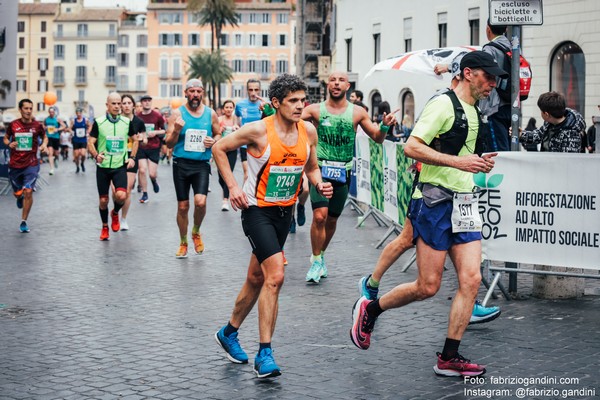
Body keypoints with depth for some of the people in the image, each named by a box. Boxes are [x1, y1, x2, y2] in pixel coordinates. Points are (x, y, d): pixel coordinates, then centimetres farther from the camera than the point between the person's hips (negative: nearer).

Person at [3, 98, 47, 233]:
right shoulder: (13, 125, -3)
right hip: (15, 165, 1)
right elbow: (5, 138, 12)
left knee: (28, 192, -12)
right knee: (17, 193, 12)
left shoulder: (37, 125, -4)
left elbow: (45, 137, 14)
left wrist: (44, 144, -8)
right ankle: (20, 198, 53)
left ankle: (24, 221, 2)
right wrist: (9, 144, -11)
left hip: (31, 164, -1)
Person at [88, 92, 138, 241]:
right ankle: (105, 227, 29)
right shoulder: (99, 122, -5)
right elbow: (90, 142, -4)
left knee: (121, 195, -20)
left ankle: (115, 213, 13)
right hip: (103, 167, 0)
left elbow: (135, 140, 15)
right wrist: (96, 155, -23)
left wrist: (132, 157, 3)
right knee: (103, 200, 6)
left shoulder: (127, 122, 1)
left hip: (120, 166, 0)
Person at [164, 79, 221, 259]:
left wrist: (214, 141, -5)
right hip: (181, 164, 0)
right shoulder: (177, 113, -1)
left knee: (200, 202, -18)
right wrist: (176, 131, -21)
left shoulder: (210, 113, 5)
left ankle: (196, 232, 12)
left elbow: (218, 134, 18)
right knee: (183, 206, 5)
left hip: (202, 164, 0)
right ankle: (183, 243, 24)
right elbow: (169, 144, -1)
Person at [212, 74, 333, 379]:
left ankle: (229, 333, 38)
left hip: (284, 212, 6)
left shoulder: (308, 131, -1)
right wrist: (232, 186, -12)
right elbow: (219, 149, -5)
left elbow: (311, 167, 15)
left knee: (256, 278, 17)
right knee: (275, 275, -19)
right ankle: (264, 354, -12)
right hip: (257, 209, -6)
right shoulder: (258, 130, -16)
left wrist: (319, 184, -7)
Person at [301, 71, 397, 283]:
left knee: (332, 220, 13)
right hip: (320, 169, -2)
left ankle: (320, 257, 36)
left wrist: (385, 126, -12)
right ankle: (316, 261, 0)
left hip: (343, 173, 2)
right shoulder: (316, 110, -2)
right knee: (320, 216, -17)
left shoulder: (357, 112, 3)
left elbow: (377, 138, 8)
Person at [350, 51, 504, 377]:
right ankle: (369, 309, 20)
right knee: (428, 286, -5)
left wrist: (480, 163, 10)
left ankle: (449, 358, 3)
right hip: (435, 202, -8)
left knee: (471, 279, -3)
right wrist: (458, 161, -23)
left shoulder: (475, 112, 18)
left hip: (465, 203, 8)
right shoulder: (443, 104, -10)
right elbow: (412, 147, -19)